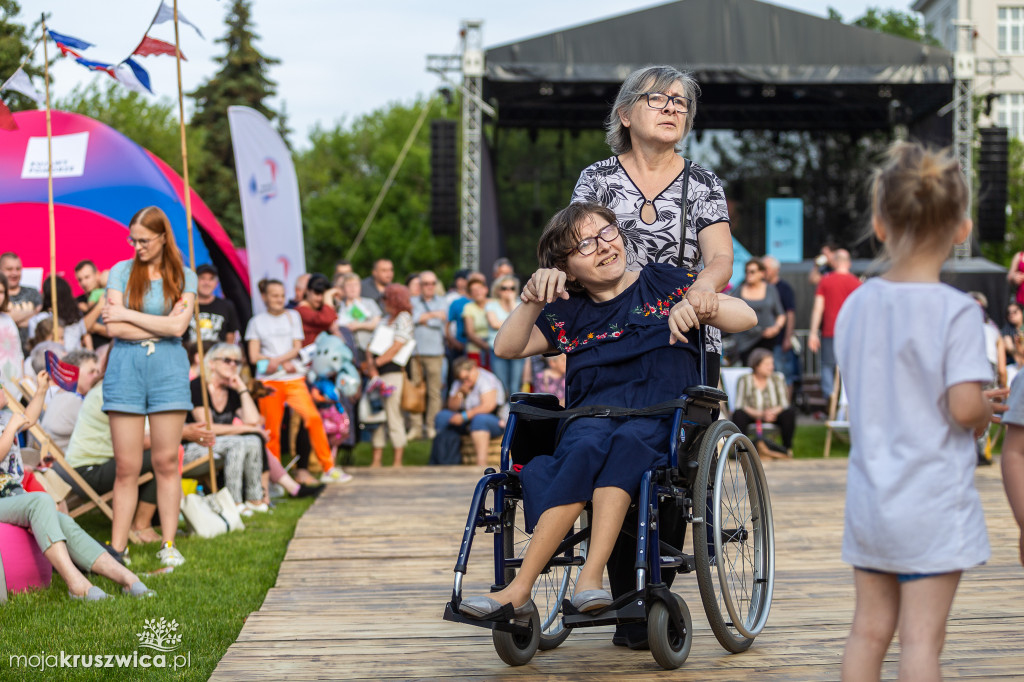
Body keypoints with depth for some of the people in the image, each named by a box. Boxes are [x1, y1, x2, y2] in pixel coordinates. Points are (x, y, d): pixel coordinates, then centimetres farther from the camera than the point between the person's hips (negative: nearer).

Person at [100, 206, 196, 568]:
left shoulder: (183, 277, 6)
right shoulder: (121, 271, 5)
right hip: (126, 365, 0)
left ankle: (169, 544, 9)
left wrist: (127, 314, -5)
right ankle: (117, 548, 3)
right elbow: (114, 329, -5)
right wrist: (162, 326, -5)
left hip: (168, 366, 0)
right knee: (127, 466, -2)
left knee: (166, 461, 1)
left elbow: (177, 327, -8)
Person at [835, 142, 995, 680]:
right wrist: (985, 416, 3)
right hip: (933, 502, -5)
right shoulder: (956, 311, -15)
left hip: (868, 498, 5)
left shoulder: (856, 304, 3)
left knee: (869, 629, 14)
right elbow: (964, 407, -21)